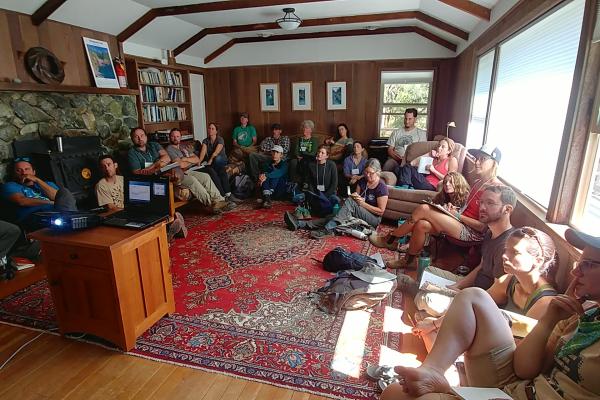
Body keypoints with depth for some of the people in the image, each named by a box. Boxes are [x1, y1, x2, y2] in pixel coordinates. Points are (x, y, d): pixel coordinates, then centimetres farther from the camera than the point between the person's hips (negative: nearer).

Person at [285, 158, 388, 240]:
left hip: (374, 219, -6)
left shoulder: (382, 187, -13)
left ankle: (328, 229, -41)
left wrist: (363, 203, -18)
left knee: (350, 201, -32)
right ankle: (300, 224, -33)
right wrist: (355, 197, -10)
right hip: (357, 215, 6)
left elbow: (381, 211, -12)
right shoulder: (362, 181, 6)